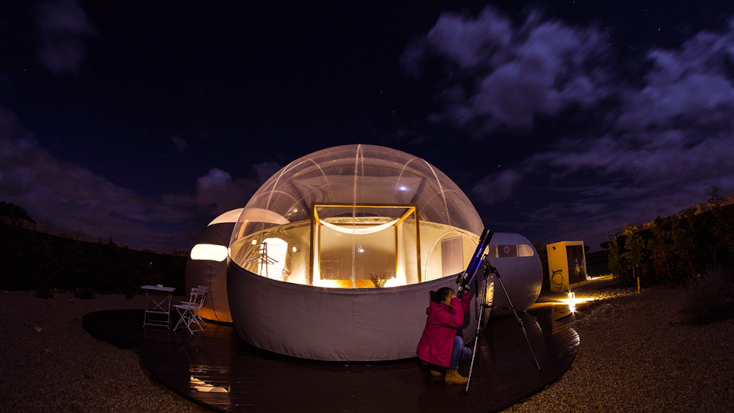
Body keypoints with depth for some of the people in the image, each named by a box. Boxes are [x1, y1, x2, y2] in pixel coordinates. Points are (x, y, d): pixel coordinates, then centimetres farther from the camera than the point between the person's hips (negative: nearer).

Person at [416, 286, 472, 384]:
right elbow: (457, 322, -38)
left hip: (438, 347, 10)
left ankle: (436, 367, 14)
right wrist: (455, 301, -31)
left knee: (467, 352, 10)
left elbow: (463, 308, 14)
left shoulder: (445, 308, 5)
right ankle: (451, 374, -11)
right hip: (428, 354, -10)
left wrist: (466, 293, 0)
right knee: (458, 340, -25)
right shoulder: (438, 311, -25)